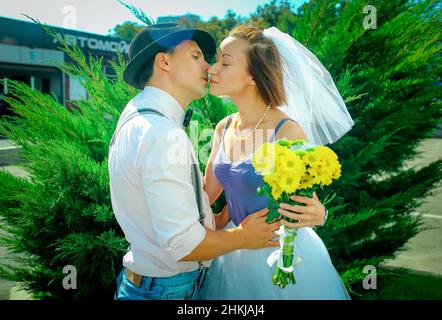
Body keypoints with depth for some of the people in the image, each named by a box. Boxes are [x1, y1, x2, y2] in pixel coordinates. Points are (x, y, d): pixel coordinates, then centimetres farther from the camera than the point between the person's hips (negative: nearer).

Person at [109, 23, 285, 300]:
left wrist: (216, 220, 6)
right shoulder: (164, 134, -28)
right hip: (170, 290, -9)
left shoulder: (135, 118, 4)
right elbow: (183, 244, -29)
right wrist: (243, 237, -13)